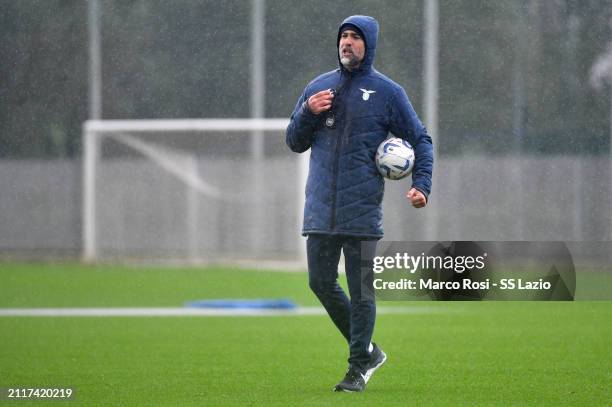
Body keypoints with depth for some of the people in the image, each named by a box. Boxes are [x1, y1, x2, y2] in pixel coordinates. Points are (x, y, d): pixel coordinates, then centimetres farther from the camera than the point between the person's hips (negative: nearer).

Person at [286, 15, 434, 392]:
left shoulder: (387, 92, 2)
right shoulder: (318, 87, 14)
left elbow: (420, 140, 6)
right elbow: (295, 142, 16)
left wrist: (422, 184, -8)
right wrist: (308, 113, -3)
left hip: (362, 209, -4)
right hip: (321, 207, 4)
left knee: (361, 289, -4)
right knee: (321, 283, 4)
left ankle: (359, 368, 2)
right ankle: (367, 350, 19)